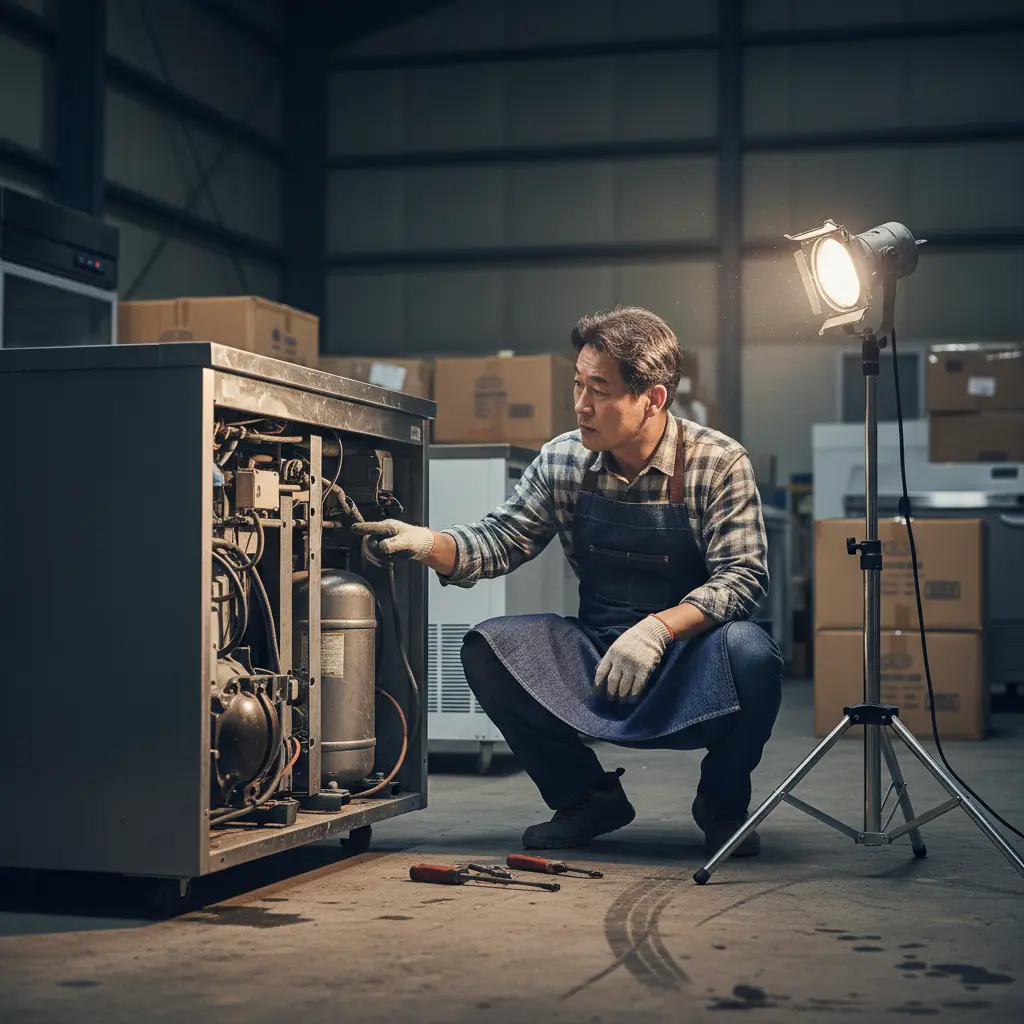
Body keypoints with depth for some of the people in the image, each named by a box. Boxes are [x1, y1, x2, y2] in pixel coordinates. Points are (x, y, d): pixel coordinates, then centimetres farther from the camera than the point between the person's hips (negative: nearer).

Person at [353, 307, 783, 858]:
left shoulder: (719, 462, -11)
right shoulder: (562, 461, 0)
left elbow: (742, 575, -17)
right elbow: (501, 540, 4)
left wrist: (659, 628, -31)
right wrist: (425, 543, -15)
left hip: (692, 657, -3)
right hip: (597, 662, 4)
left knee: (748, 651, -36)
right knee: (487, 646, -18)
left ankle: (721, 801, -3)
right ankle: (588, 796, 3)